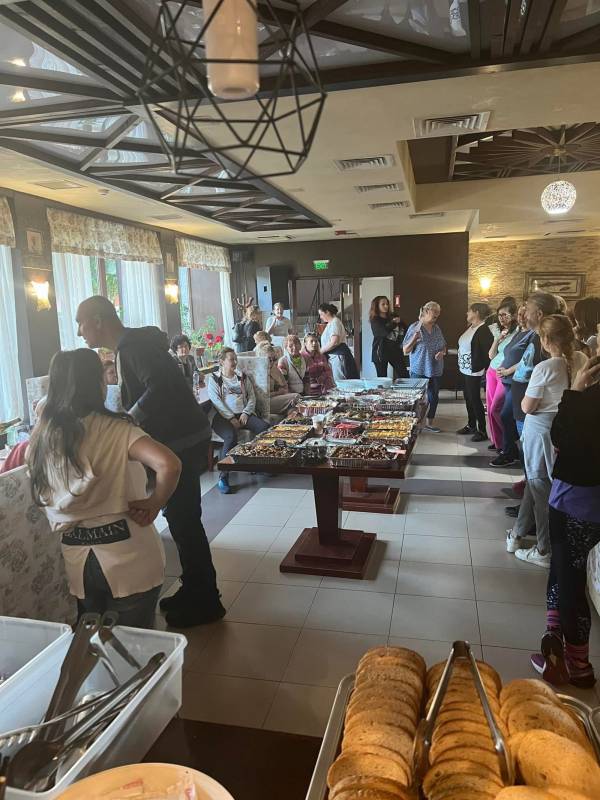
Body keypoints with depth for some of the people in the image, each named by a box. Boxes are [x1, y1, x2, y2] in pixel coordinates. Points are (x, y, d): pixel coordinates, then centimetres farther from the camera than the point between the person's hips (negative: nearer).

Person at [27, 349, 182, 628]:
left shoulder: (41, 436, 1)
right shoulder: (114, 429, -15)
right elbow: (169, 464, -29)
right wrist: (154, 503, -14)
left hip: (77, 558, 5)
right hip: (128, 558, -5)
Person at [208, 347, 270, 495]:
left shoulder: (243, 377, 22)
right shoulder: (214, 378, 8)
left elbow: (252, 397, 15)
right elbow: (216, 401, -4)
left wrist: (246, 413, -4)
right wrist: (231, 418, -14)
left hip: (243, 414, 4)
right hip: (223, 416, -4)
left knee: (266, 428, -23)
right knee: (231, 436, -36)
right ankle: (223, 477, -30)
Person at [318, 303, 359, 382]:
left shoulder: (335, 322, -8)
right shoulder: (330, 323, 21)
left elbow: (334, 342, -20)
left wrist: (321, 351, -13)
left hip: (338, 355, -10)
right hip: (333, 357, 10)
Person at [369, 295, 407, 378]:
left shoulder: (393, 317, 9)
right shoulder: (375, 321, -3)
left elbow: (405, 330, 12)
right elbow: (384, 331, -19)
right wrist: (394, 323, -6)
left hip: (395, 350, 4)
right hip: (381, 352, -4)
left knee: (403, 375, -3)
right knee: (382, 378, 1)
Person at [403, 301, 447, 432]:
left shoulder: (437, 328, 8)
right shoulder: (414, 328, -7)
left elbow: (444, 346, 20)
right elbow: (405, 351, -6)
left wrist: (442, 352, -3)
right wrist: (414, 338, -21)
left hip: (435, 370, 6)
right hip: (419, 370, -5)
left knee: (434, 397, 11)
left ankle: (429, 423, 26)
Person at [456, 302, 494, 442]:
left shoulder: (484, 330, -18)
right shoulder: (470, 328, 10)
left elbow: (488, 352, -21)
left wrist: (484, 370, -20)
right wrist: (460, 365, 13)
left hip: (474, 371, -9)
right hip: (464, 370, 9)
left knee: (475, 399, -3)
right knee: (468, 398, 17)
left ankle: (482, 431, 7)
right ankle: (471, 425, 31)